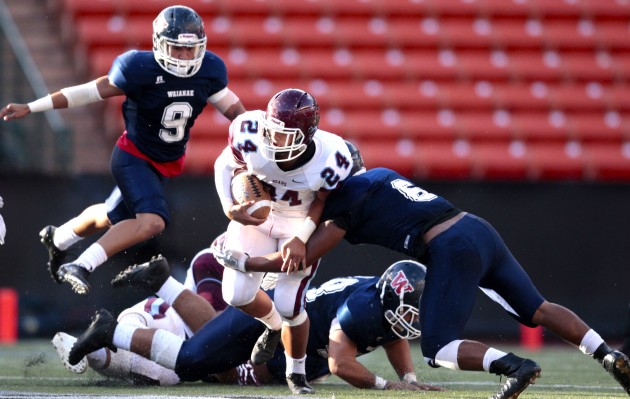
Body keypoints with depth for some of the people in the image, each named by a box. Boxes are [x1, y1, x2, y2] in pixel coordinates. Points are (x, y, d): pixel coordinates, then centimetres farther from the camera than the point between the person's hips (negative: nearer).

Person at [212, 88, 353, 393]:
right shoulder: (250, 135, -31)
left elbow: (322, 201, -12)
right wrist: (230, 208, -21)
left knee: (289, 306, -9)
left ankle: (297, 373, 21)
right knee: (237, 295, -6)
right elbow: (224, 164, -9)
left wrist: (302, 238, -23)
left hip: (301, 222, -2)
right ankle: (274, 325, 31)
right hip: (255, 213, 2)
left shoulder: (330, 160, -33)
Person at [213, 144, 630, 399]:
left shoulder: (347, 200, -1)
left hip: (453, 251, -8)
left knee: (437, 350, -2)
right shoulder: (381, 175, 22)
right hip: (481, 230, 8)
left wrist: (240, 260, 12)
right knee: (537, 310, 16)